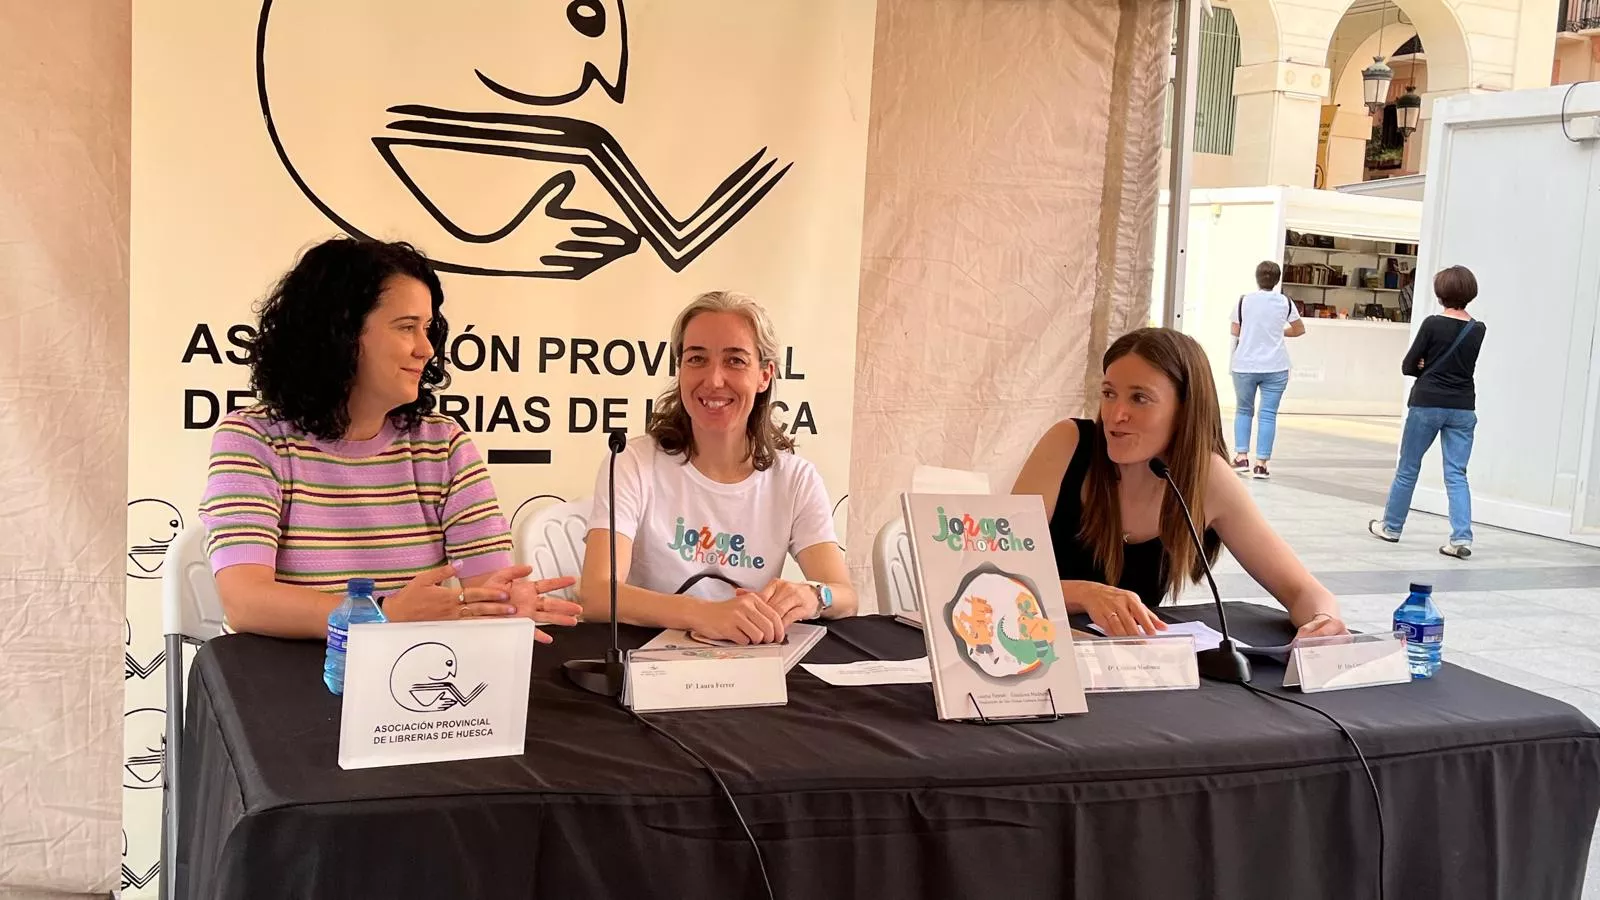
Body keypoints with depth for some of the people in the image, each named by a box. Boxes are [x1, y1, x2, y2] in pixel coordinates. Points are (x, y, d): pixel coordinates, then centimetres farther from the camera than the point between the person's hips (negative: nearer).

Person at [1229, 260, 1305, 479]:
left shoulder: (1244, 301, -3)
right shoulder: (1285, 303, 0)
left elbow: (1235, 331, 2)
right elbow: (1299, 330, 10)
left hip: (1244, 366, 0)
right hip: (1275, 367, 0)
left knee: (1243, 410, 16)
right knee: (1268, 414, 2)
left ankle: (1241, 457, 6)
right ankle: (1261, 464, -1)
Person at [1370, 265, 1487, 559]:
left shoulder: (1433, 324, -11)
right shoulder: (1478, 330, 2)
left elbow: (1408, 366, -6)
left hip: (1427, 404, -3)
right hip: (1463, 408, 3)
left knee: (1407, 468, 11)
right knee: (1456, 474, 2)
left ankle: (1391, 526, 22)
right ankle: (1461, 537, -9)